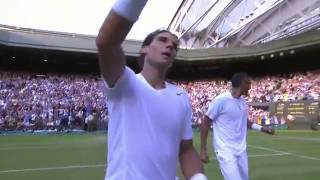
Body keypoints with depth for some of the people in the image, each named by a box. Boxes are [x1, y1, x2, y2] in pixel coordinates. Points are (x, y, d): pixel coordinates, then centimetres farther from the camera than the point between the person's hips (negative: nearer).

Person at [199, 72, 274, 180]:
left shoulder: (243, 101, 7)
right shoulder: (221, 100, -16)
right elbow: (205, 124, -11)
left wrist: (261, 128, 13)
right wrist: (203, 150, -12)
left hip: (241, 151, 8)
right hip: (225, 151, -8)